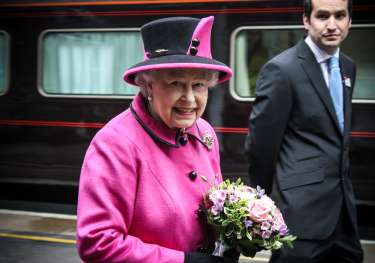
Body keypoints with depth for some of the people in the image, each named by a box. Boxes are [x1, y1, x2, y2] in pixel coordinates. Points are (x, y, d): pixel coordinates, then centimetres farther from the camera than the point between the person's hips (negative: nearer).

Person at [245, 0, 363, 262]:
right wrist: (266, 202, -1)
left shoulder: (348, 66, 9)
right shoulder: (282, 69, -15)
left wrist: (343, 189, 18)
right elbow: (260, 144, -11)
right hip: (302, 209, -7)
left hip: (343, 205, 7)